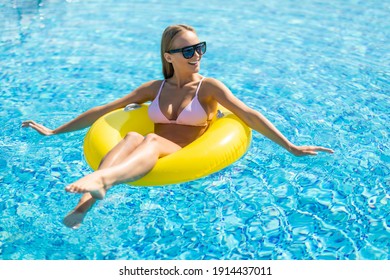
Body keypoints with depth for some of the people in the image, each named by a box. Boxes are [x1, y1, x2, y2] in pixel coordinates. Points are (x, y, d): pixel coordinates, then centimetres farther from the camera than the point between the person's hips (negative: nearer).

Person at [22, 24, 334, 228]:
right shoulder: (155, 88, 15)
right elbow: (104, 110, 16)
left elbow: (249, 115, -2)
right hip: (147, 162, 3)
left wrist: (292, 148, -10)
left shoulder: (209, 86, 7)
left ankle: (99, 179, -63)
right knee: (132, 138, -31)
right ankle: (86, 201, -53)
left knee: (152, 140, -34)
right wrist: (54, 131, 18)